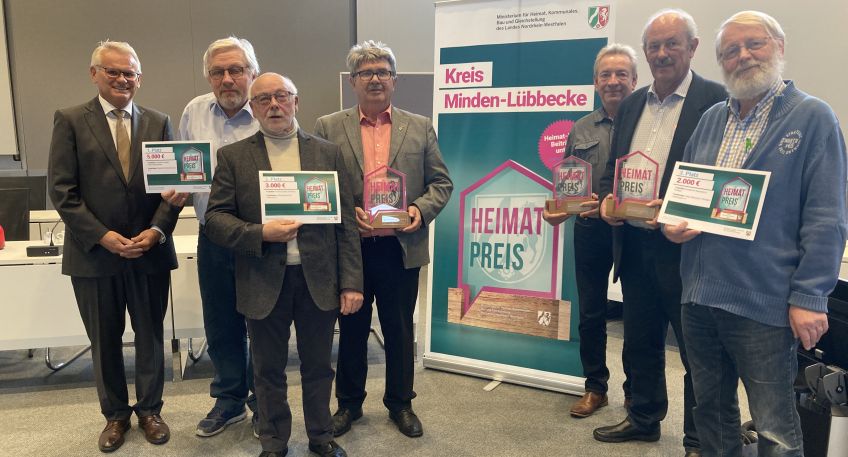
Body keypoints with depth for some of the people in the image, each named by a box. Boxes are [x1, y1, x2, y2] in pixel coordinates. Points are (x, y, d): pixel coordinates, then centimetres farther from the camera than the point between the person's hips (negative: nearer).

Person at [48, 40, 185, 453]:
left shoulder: (158, 122, 6)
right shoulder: (70, 121, -1)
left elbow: (173, 183, 3)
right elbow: (62, 190, -6)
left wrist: (157, 230, -12)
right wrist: (102, 236, -14)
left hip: (150, 251, 2)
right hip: (94, 253, -1)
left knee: (151, 336, 12)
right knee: (104, 340, 13)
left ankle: (149, 409, 31)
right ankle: (115, 414, 31)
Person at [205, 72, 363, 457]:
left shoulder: (328, 153, 4)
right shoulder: (233, 156, 2)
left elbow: (346, 223, 2)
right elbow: (215, 218, -1)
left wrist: (351, 282, -3)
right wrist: (260, 234, -19)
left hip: (319, 279, 1)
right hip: (264, 281, 0)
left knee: (318, 366, 14)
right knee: (268, 370, 13)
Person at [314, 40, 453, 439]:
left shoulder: (420, 128, 5)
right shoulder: (328, 128, 2)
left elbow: (441, 182, 6)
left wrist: (421, 209, -12)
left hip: (402, 247, 1)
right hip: (348, 247, 0)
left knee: (400, 330, 13)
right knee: (351, 329, 14)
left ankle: (401, 403, 32)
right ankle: (349, 403, 33)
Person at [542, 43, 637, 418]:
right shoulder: (581, 129, 9)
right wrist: (557, 210, -5)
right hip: (589, 230, 4)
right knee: (591, 314, 12)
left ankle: (636, 393, 28)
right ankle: (595, 388, 28)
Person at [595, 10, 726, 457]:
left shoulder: (714, 99, -8)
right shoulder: (633, 103, 12)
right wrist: (607, 198, -3)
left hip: (683, 246, -6)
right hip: (633, 244, 6)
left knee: (697, 352, 8)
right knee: (640, 343, 19)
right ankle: (643, 419, 37)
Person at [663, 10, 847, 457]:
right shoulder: (711, 119, 12)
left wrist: (809, 298, -13)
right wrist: (672, 223, -2)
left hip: (764, 303, -5)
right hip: (699, 294, 5)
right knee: (711, 408, 18)